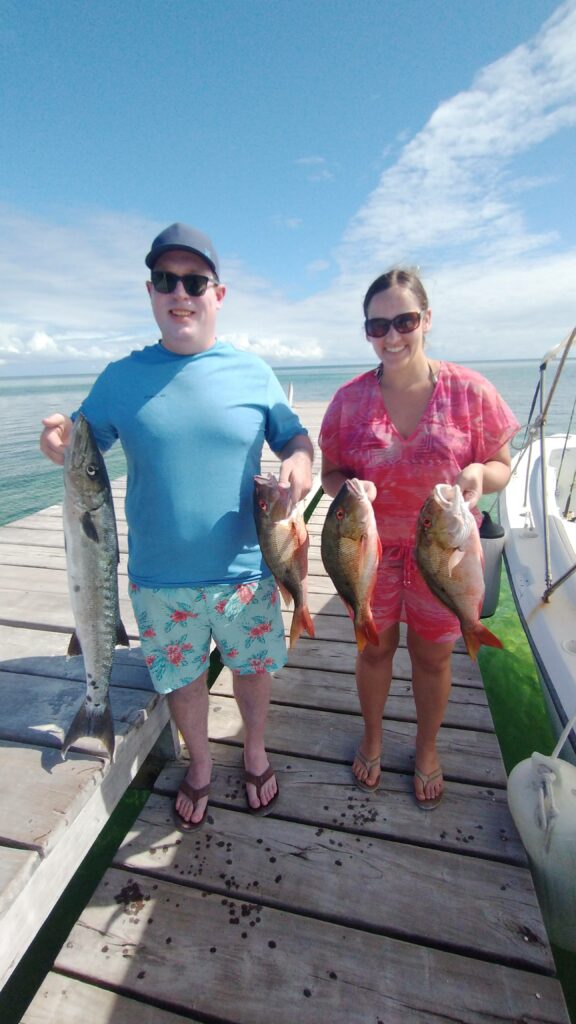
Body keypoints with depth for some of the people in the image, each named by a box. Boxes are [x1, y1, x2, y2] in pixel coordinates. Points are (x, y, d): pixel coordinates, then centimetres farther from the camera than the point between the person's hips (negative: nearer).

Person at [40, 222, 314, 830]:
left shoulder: (251, 372, -3)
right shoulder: (122, 377, -1)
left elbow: (295, 437, 3)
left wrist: (300, 462, -20)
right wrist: (59, 443, -17)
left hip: (244, 571, 0)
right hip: (158, 579, 1)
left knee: (251, 668, 19)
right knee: (181, 678, 20)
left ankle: (255, 753, 51)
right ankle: (199, 766, 51)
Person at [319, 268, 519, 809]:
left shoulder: (468, 390, -10)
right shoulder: (350, 399, -7)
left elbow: (501, 465, -2)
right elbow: (330, 472, 0)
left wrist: (478, 474, -25)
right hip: (374, 547, 1)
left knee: (432, 657, 17)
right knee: (375, 648, 18)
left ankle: (427, 749, 48)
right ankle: (372, 737, 49)